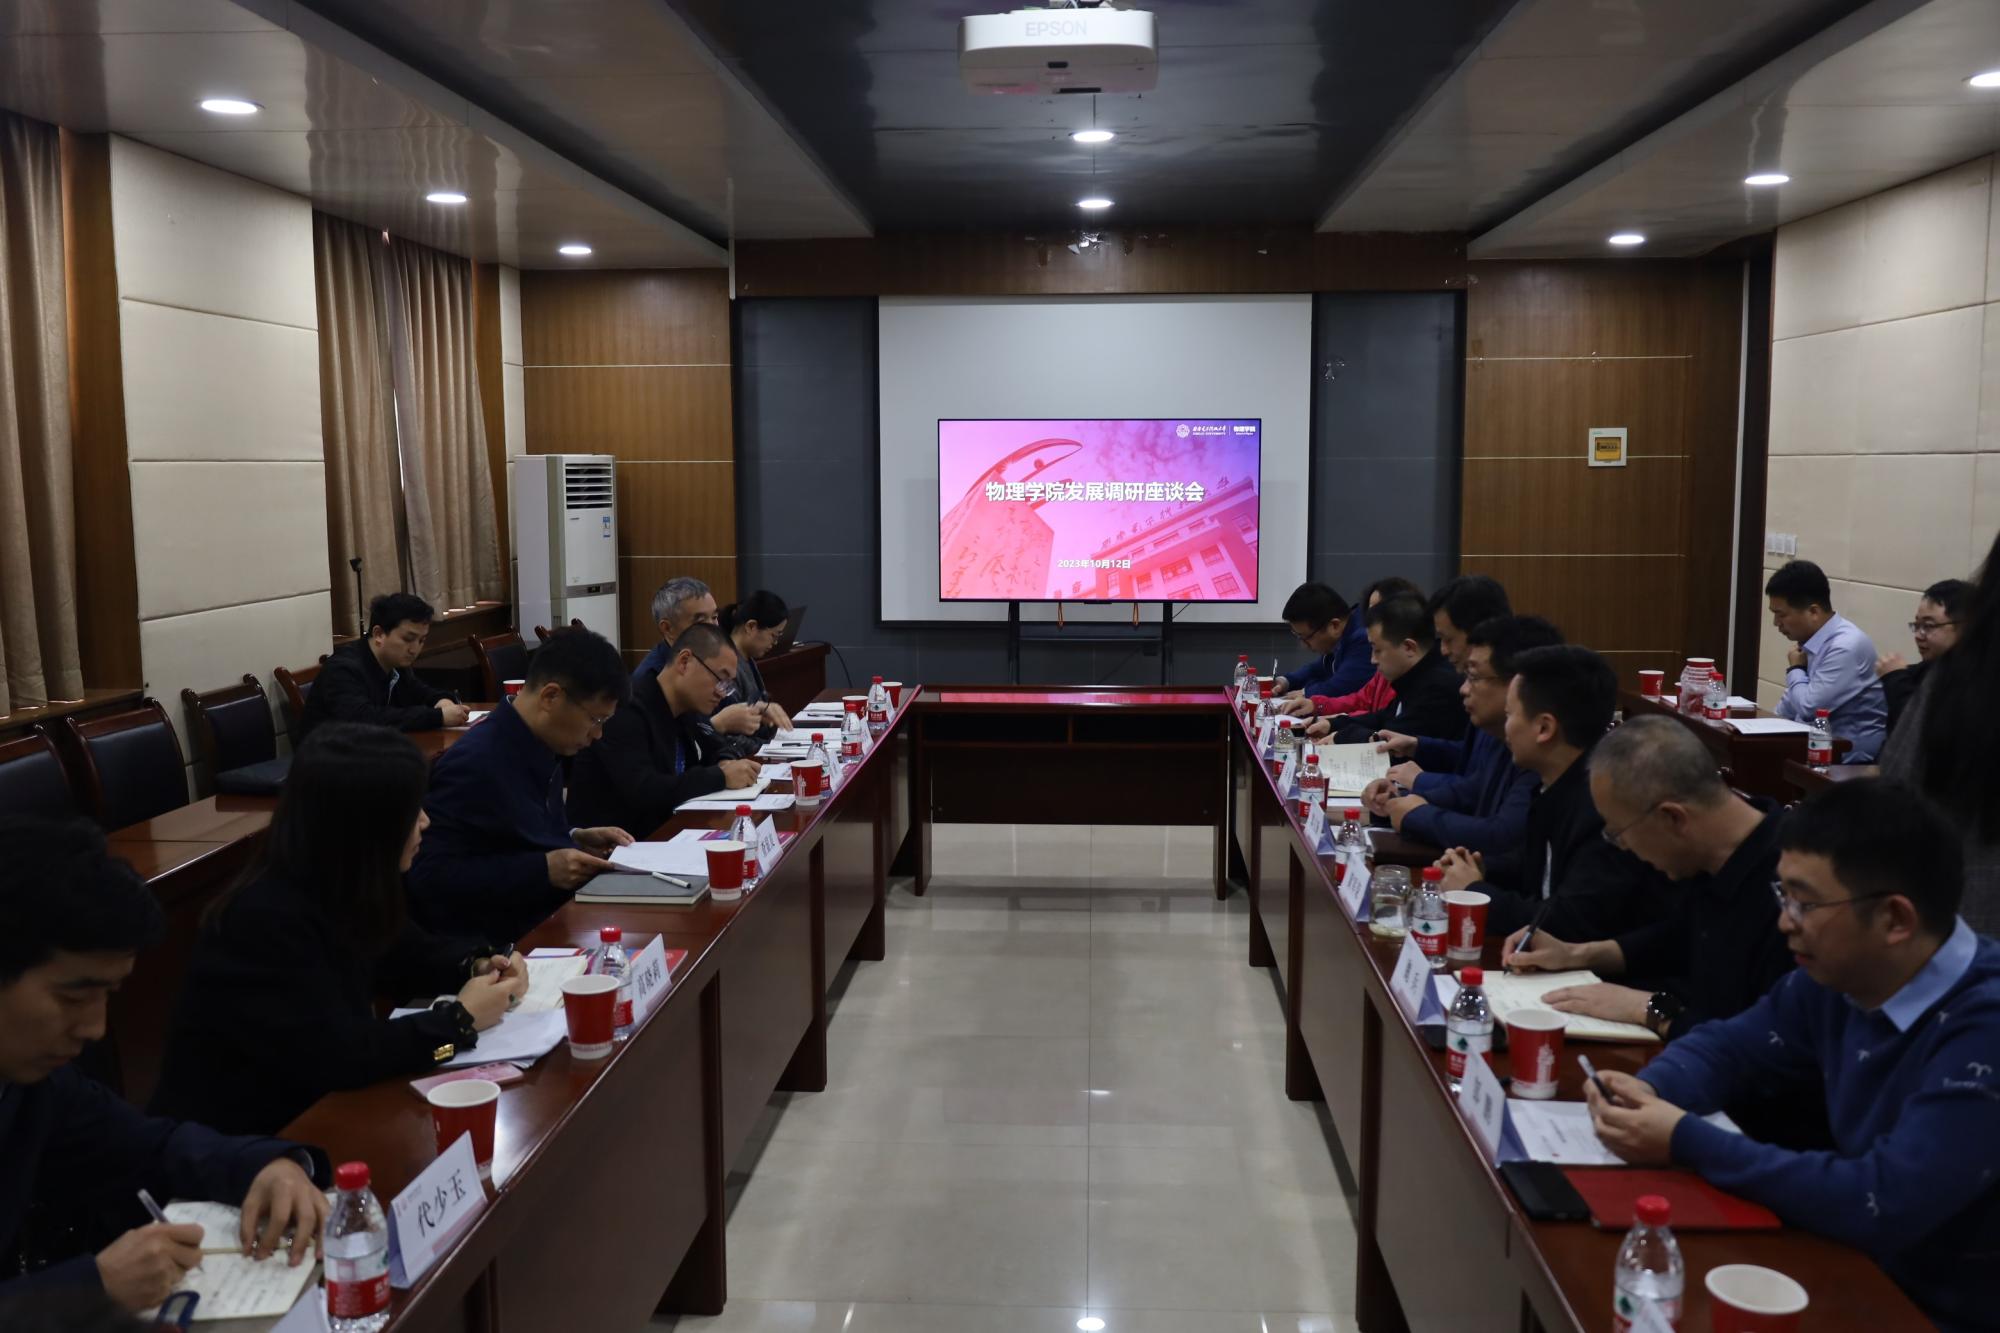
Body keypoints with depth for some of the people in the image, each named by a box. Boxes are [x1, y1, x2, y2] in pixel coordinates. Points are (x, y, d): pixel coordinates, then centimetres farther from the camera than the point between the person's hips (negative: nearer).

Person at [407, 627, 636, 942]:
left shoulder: (539, 747, 7)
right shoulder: (474, 764, -21)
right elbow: (428, 877, -23)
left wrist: (575, 840, 5)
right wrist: (543, 870, -24)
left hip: (553, 918, 9)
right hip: (498, 941, -9)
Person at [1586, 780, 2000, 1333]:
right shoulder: (1838, 973, -4)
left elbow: (1882, 1204, -32)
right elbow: (1728, 1044, 10)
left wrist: (1687, 1141, -25)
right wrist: (1649, 1090, -12)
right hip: (1859, 1269, 6)